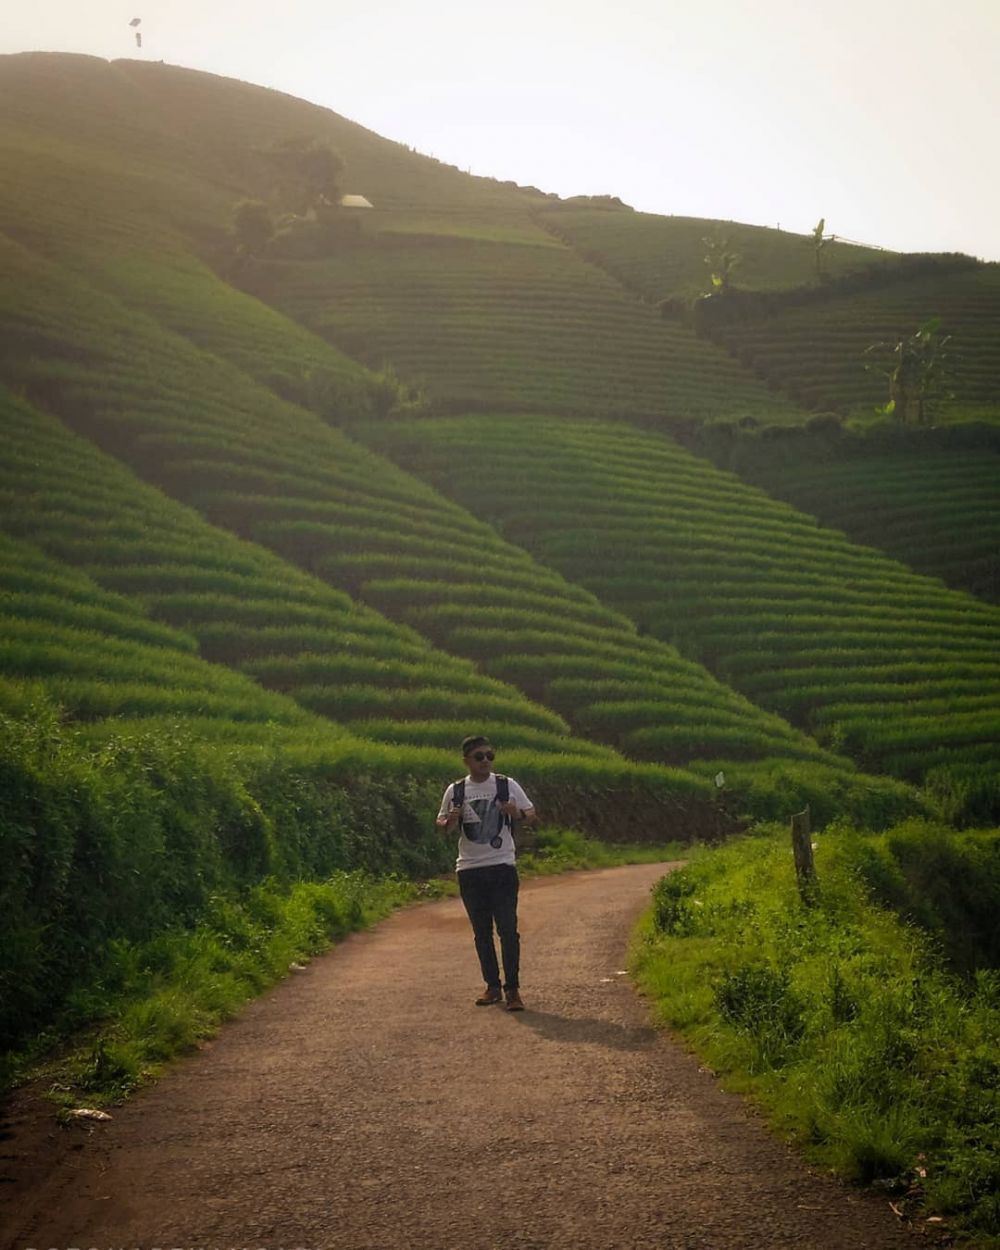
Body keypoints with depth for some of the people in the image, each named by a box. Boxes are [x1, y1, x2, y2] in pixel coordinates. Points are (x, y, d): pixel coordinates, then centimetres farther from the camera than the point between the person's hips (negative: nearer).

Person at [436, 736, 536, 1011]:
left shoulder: (507, 785, 2)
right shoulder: (456, 791, 5)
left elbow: (532, 815, 6)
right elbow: (441, 825, 11)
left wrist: (517, 813, -17)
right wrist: (450, 821, -13)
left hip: (502, 866, -2)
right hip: (470, 869, 2)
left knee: (507, 929, -7)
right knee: (482, 932, 8)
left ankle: (512, 988, -2)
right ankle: (492, 986, 17)